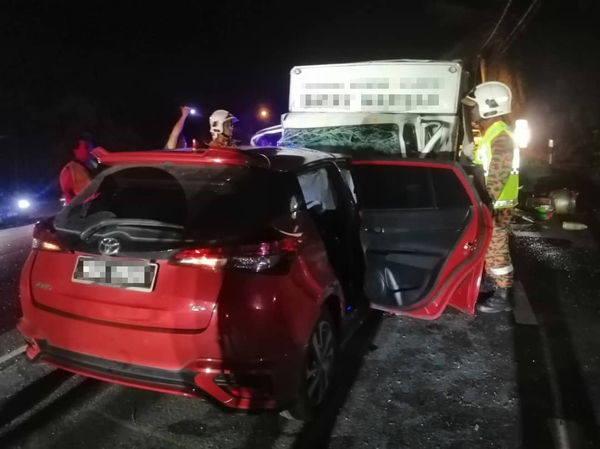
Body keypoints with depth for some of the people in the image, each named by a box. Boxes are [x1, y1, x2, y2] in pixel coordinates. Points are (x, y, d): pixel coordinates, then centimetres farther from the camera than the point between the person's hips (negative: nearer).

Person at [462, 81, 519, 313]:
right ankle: (491, 280, 38)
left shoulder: (501, 139, -22)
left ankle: (503, 297, 10)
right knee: (487, 246, 21)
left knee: (496, 250, -1)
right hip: (491, 204, 10)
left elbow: (496, 181, -26)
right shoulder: (492, 133, 10)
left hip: (496, 207, -10)